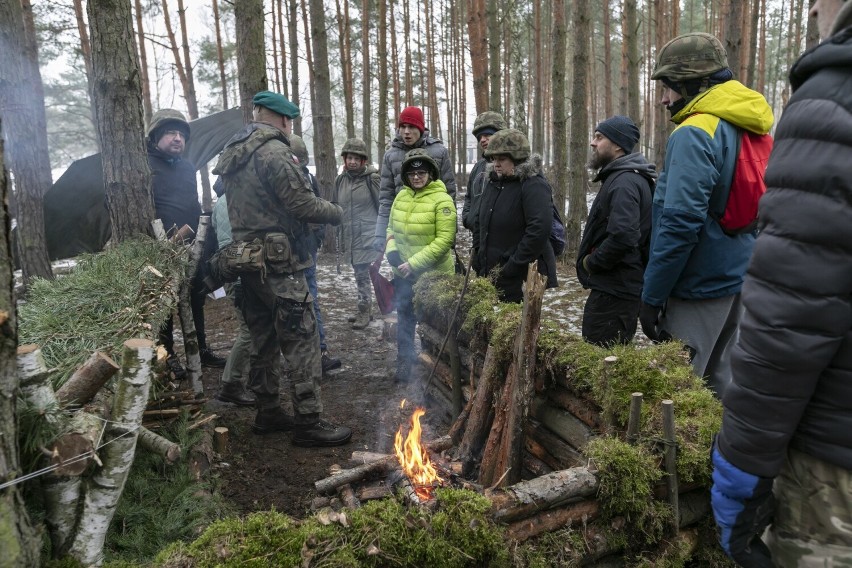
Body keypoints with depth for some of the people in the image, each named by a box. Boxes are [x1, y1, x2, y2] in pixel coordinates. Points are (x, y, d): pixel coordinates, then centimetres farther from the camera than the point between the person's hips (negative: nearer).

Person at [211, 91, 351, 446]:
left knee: (264, 340, 16)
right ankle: (309, 422, 1)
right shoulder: (273, 151, -13)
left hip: (249, 262, 9)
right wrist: (335, 212, 0)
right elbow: (302, 204, -17)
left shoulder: (233, 155, 16)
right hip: (279, 262, -9)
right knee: (302, 340, -4)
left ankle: (267, 413, 25)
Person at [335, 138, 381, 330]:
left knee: (362, 274, -7)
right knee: (359, 273, 14)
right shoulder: (340, 180, 7)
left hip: (367, 236, -6)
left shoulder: (372, 178, -9)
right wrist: (341, 237, 17)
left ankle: (364, 312, 4)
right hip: (349, 235, 6)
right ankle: (365, 307, 26)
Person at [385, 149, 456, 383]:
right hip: (404, 275, 6)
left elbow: (444, 240, -20)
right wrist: (392, 250, -5)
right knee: (404, 320, 16)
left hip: (433, 275, -5)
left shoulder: (442, 200, -15)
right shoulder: (401, 196, 5)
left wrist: (414, 263, -22)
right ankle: (404, 364, 32)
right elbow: (392, 228, 15)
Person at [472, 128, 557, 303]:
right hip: (491, 276, 7)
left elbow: (539, 231, -23)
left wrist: (511, 268, -22)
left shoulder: (534, 185, -13)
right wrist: (478, 258, 10)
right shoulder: (494, 182, 13)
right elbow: (479, 221, 22)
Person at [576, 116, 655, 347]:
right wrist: (594, 262, 11)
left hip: (613, 290, -10)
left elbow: (623, 236, -31)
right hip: (617, 286, 11)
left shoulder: (624, 182, -17)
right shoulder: (622, 177, 16)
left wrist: (591, 262, -15)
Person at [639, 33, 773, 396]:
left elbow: (680, 224, -22)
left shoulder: (695, 134, -15)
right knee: (718, 384, 18)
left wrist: (651, 297, -16)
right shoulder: (748, 131, 13)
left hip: (700, 289, -9)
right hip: (738, 282, 9)